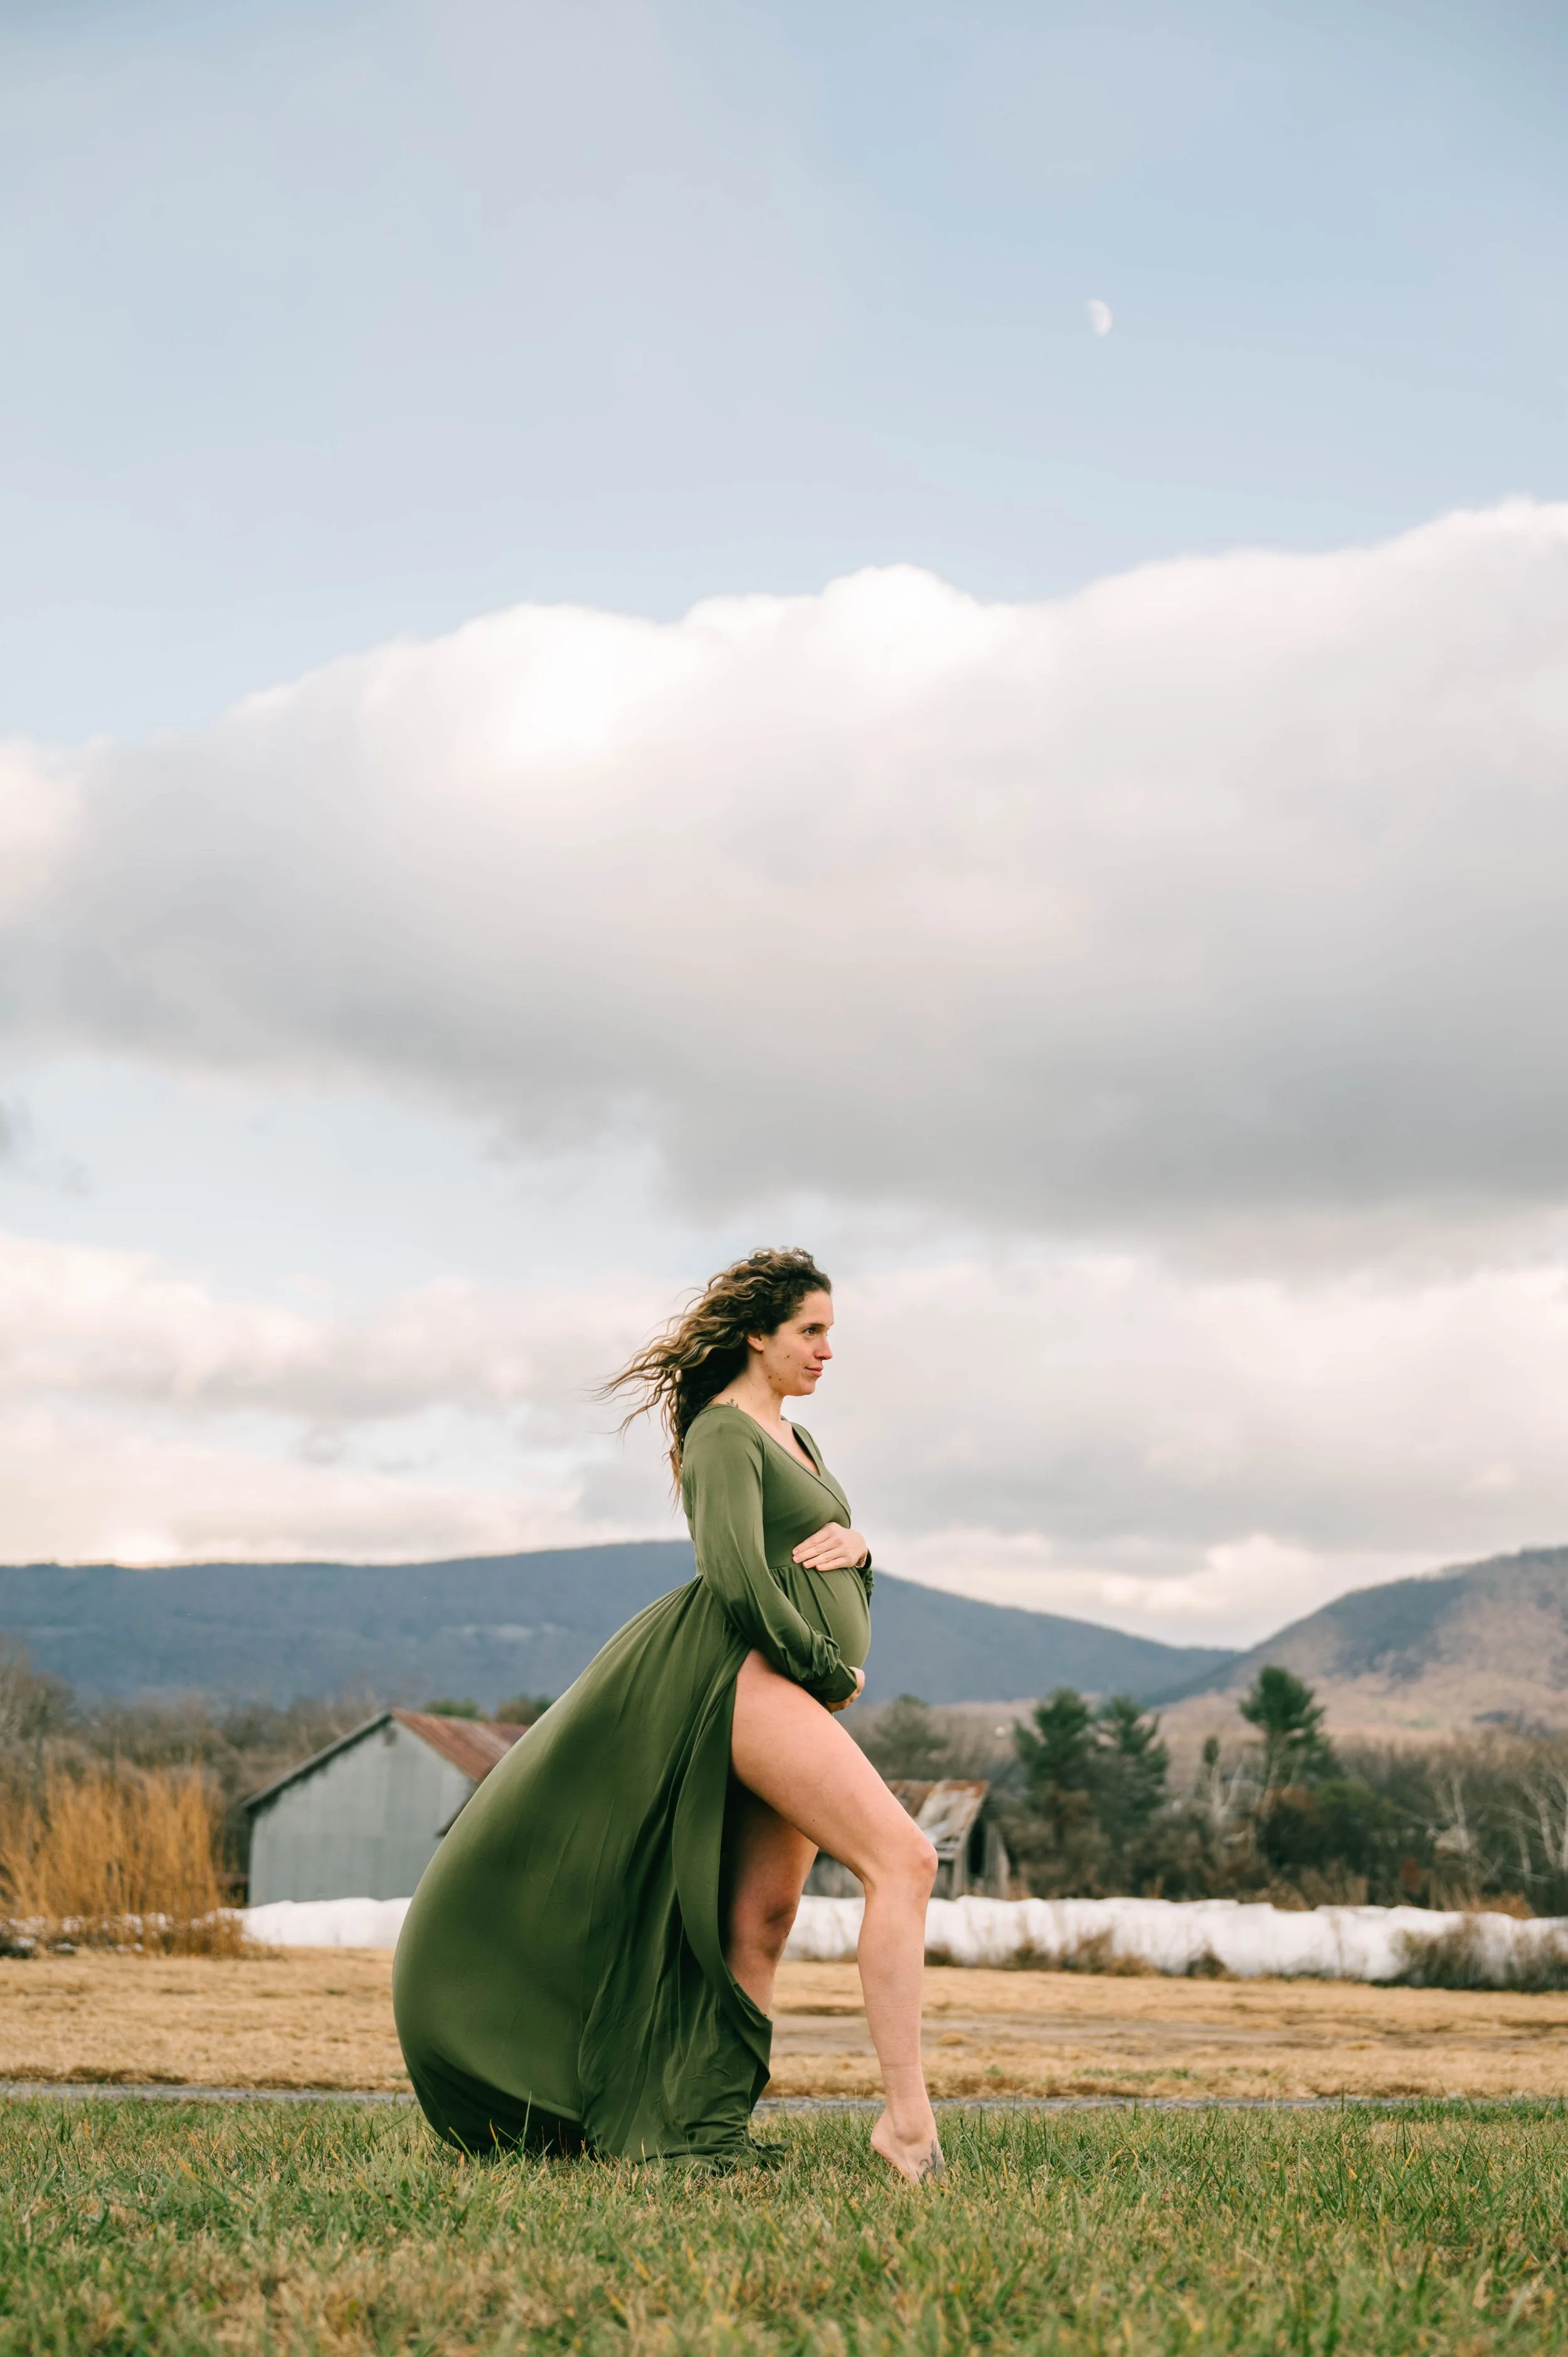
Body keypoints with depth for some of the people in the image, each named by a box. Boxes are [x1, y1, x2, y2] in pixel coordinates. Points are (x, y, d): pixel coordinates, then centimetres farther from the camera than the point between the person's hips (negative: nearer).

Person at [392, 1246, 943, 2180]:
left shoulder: (793, 1438, 23)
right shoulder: (722, 1433, -6)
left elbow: (840, 1568, 24)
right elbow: (738, 1575, -18)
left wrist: (852, 1542, 1)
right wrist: (829, 1664, -9)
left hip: (800, 1690, 10)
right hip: (749, 1675, -10)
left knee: (759, 1924, 4)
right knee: (903, 1856, -21)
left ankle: (706, 2127, 5)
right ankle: (907, 2115, -22)